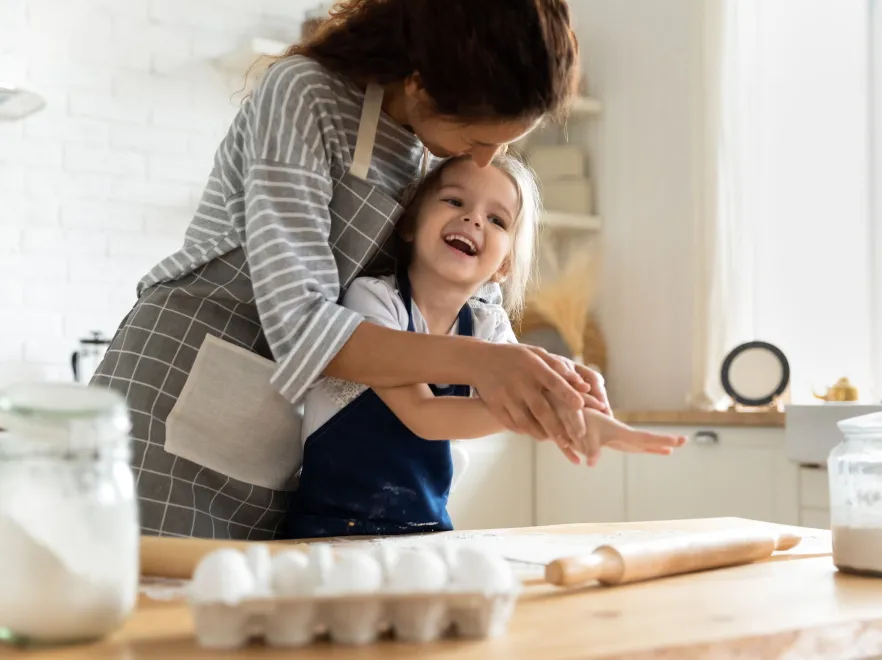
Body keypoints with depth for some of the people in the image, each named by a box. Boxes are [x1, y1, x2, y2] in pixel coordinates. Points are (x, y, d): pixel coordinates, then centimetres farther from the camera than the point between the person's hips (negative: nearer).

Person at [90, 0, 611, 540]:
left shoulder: (442, 163, 5)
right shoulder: (305, 93, -16)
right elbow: (299, 322, -25)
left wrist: (552, 374, -11)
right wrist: (475, 362, -35)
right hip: (174, 397, -6)